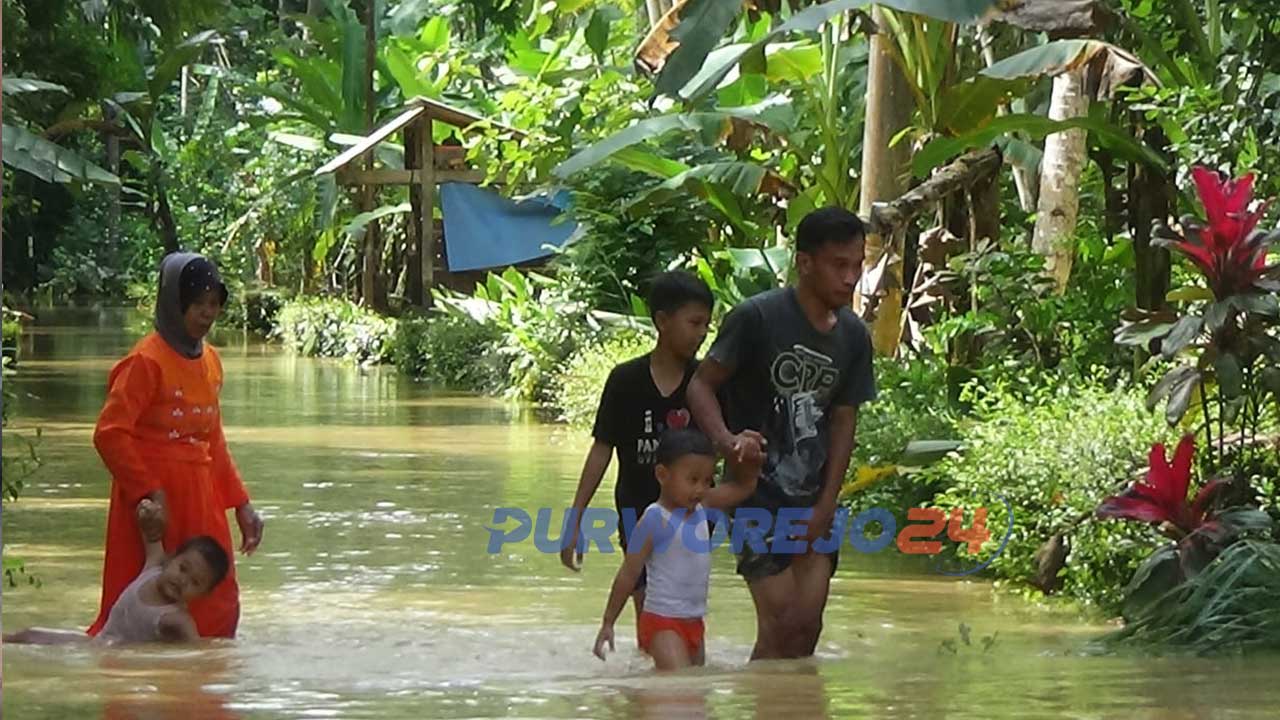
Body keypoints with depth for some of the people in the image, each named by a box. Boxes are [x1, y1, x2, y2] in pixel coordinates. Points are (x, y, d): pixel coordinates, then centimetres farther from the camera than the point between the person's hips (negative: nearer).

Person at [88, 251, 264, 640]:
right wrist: (147, 493, -19)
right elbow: (110, 434, -17)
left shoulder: (209, 361, 12)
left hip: (199, 497, 8)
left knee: (216, 608, 7)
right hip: (153, 496, -8)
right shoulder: (146, 361, -12)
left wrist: (240, 504, 15)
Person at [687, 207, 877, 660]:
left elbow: (843, 421, 9)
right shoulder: (758, 317, -12)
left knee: (809, 625, 3)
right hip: (757, 495, -6)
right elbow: (702, 385, -8)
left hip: (813, 501, 6)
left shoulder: (853, 337, 5)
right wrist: (727, 441, -27)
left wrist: (826, 506, 1)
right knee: (781, 621, -12)